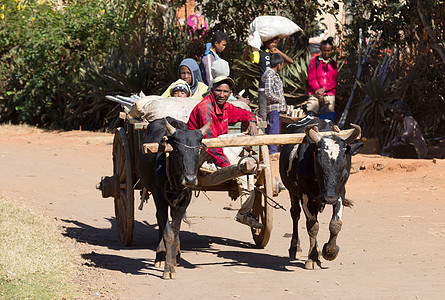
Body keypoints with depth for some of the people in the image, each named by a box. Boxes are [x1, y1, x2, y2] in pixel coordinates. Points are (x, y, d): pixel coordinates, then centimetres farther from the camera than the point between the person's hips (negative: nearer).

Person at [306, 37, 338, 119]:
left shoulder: (333, 63, 16)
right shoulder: (314, 61, 9)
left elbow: (334, 81, 9)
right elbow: (311, 79, 2)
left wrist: (323, 89, -9)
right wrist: (319, 94, -6)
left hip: (329, 95, 2)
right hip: (314, 95, -2)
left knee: (329, 119, -7)